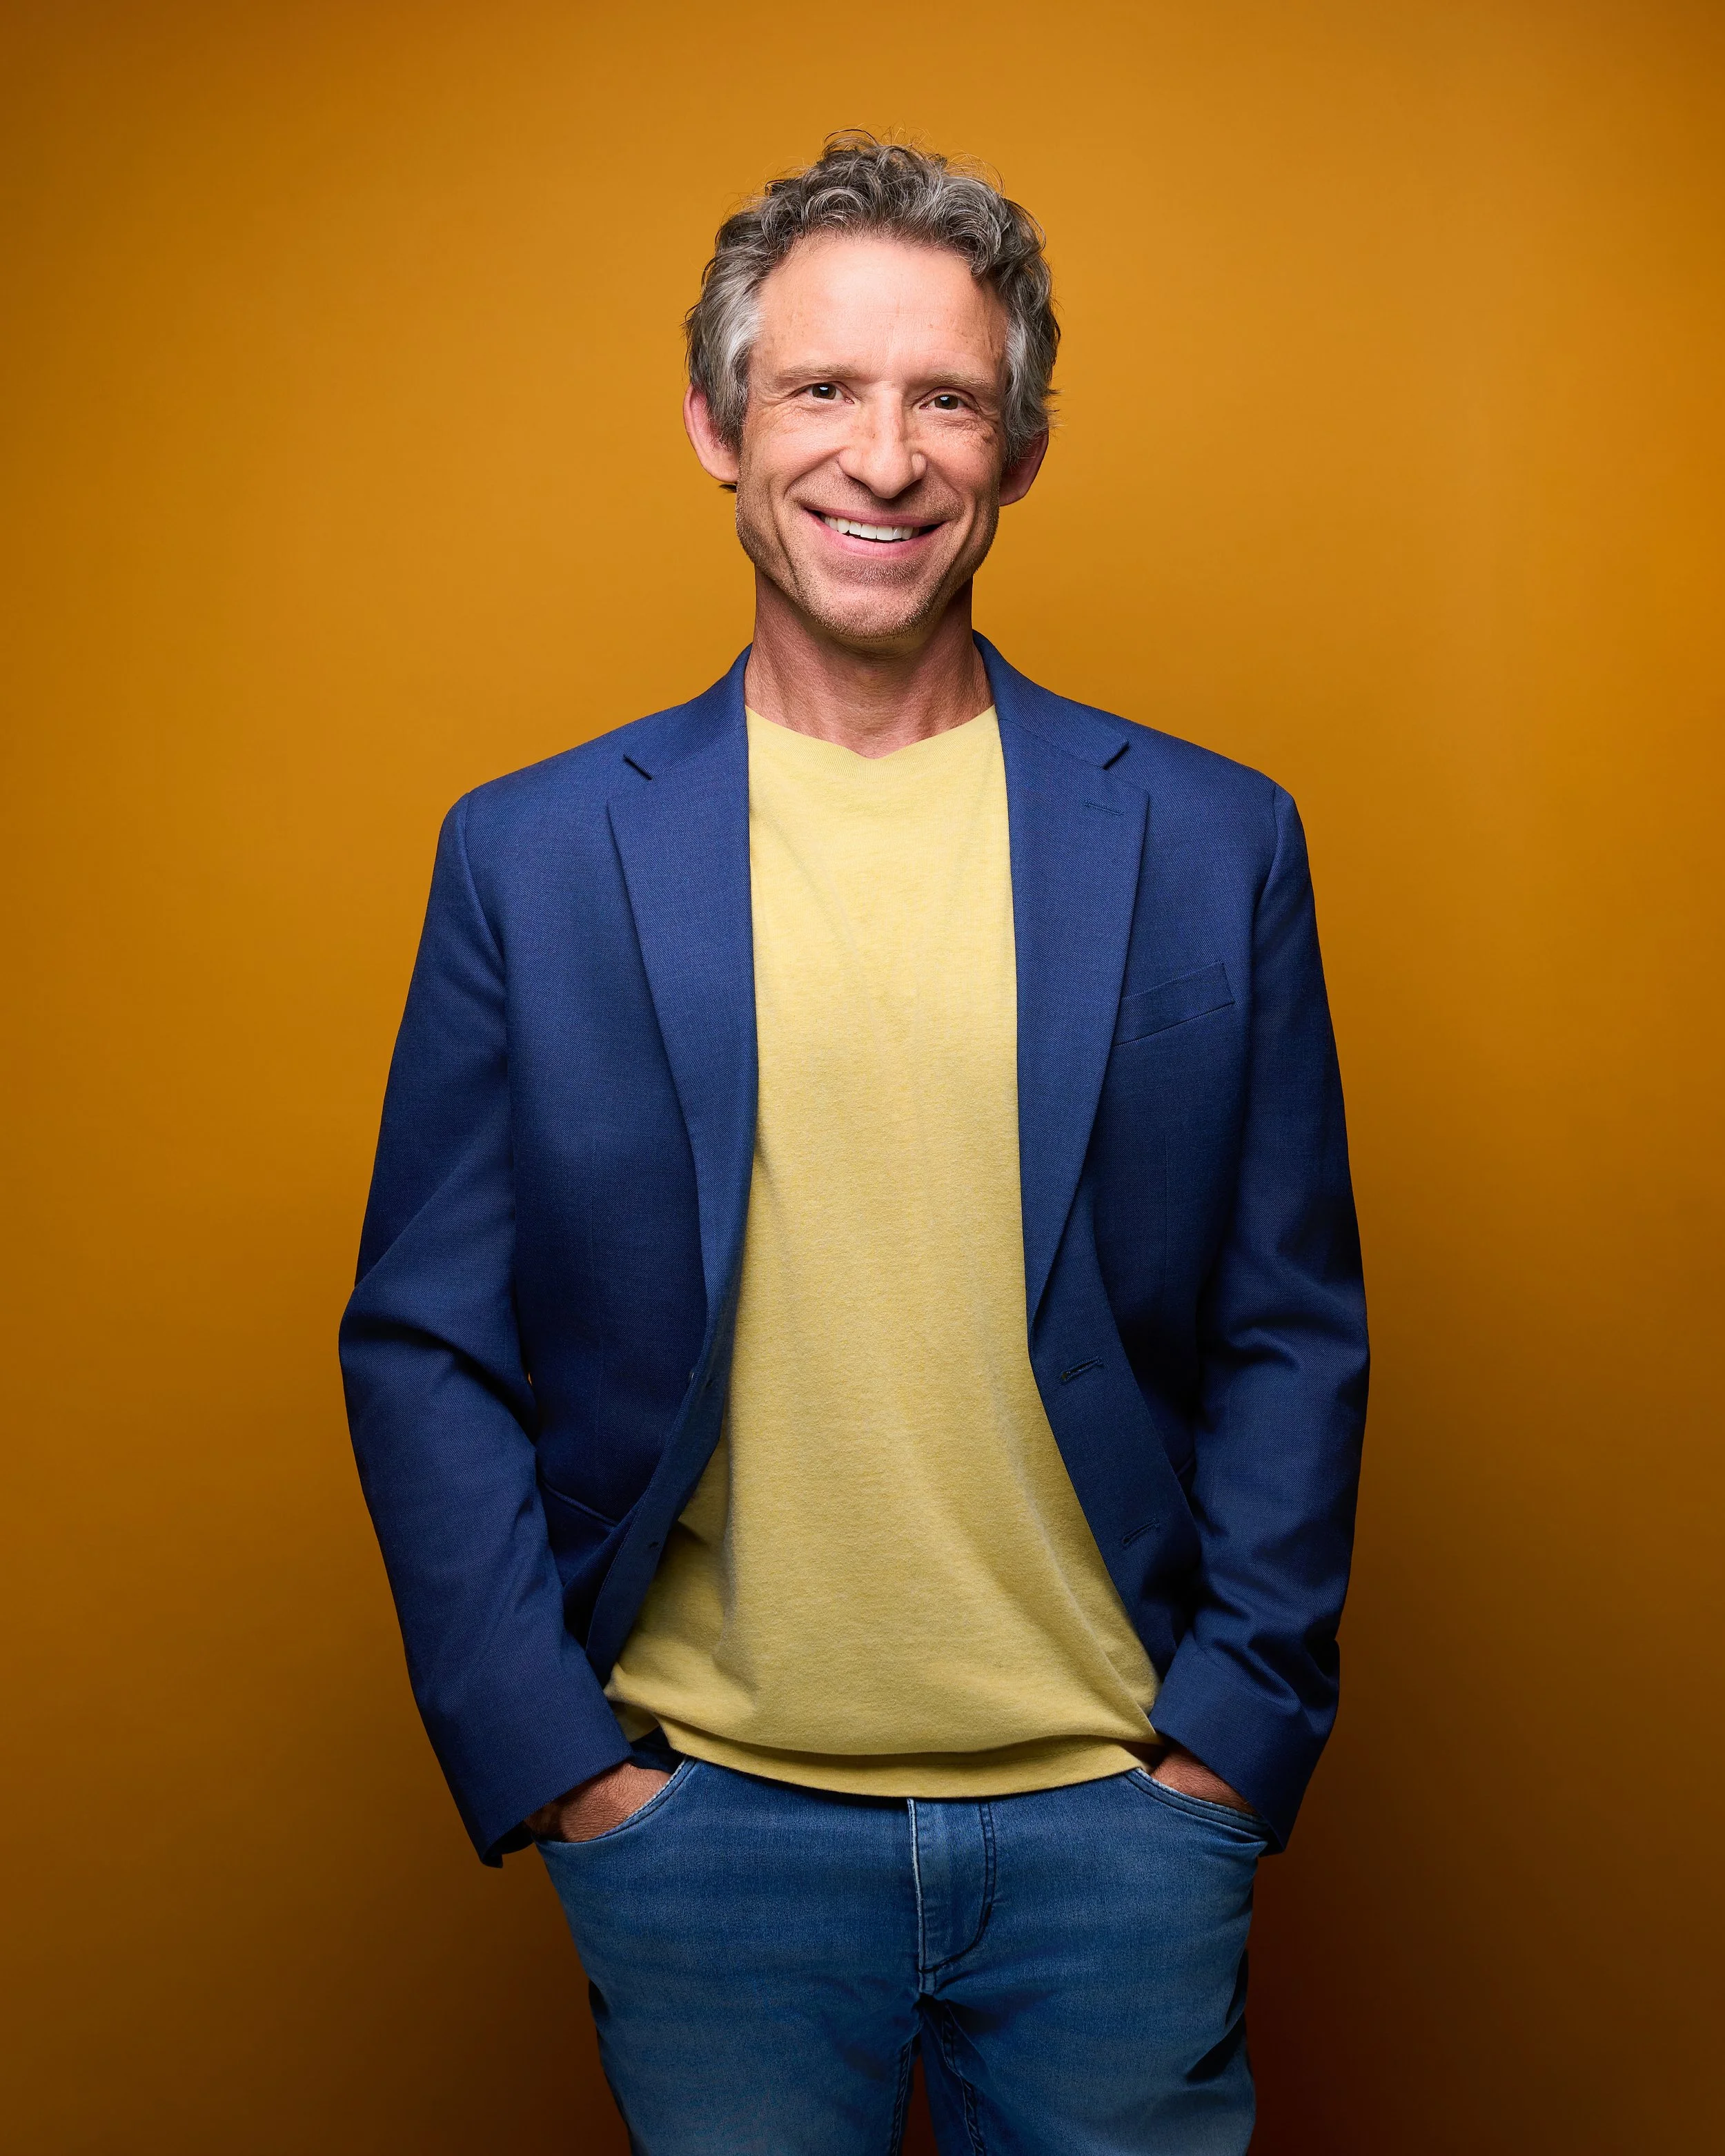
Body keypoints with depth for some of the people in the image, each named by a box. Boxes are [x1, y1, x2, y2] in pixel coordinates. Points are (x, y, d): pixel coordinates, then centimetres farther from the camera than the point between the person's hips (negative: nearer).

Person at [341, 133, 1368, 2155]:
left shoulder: (1211, 843, 0)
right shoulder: (531, 855, -2)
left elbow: (1295, 1334, 3)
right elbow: (424, 1349, 1)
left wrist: (1234, 1733, -1)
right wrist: (550, 1757, -4)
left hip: (1115, 1817, 1)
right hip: (700, 1820, 0)